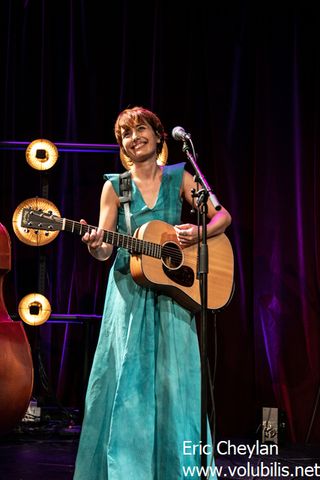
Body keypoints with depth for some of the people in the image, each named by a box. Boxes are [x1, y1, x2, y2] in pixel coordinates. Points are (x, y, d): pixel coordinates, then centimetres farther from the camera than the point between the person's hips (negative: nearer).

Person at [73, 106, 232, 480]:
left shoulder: (179, 177, 6)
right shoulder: (115, 186, 3)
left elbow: (223, 217, 5)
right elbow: (104, 249, 0)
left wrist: (197, 233, -14)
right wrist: (94, 245, -23)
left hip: (173, 291, 1)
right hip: (130, 290, -1)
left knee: (174, 377, 0)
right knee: (128, 377, -3)